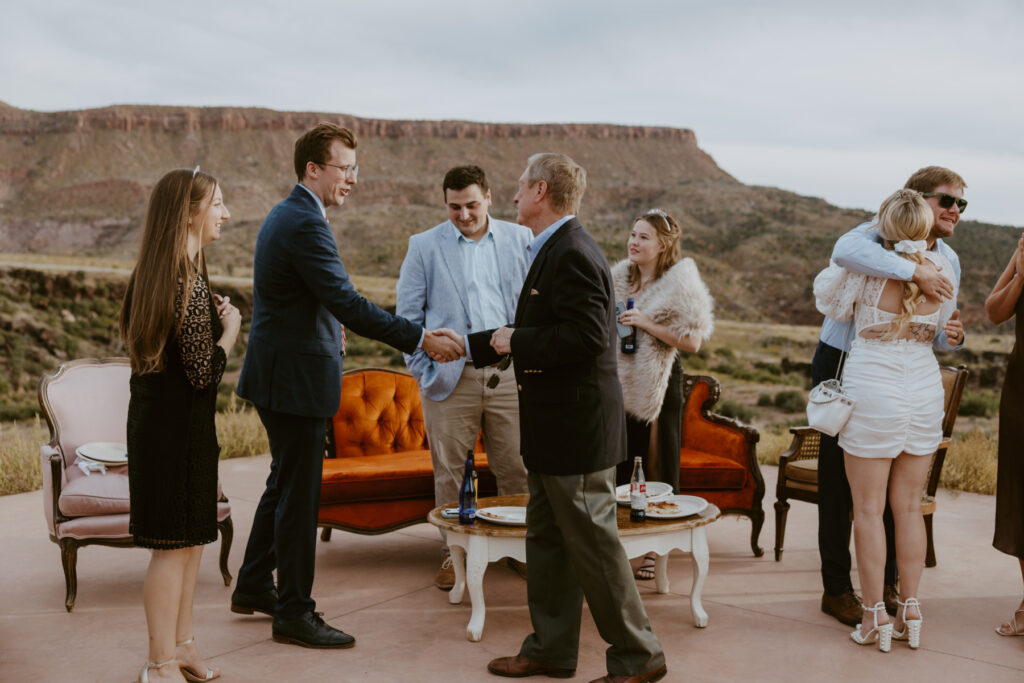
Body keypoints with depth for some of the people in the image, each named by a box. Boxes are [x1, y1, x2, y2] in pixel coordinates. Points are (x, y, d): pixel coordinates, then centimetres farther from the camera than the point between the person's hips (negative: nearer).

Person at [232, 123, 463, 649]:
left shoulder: (286, 215, 14)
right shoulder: (305, 225, -20)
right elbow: (347, 304, -26)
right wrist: (421, 340, -25)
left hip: (280, 374, 11)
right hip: (295, 380, -11)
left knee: (285, 484, 21)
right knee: (299, 494, -1)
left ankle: (253, 587, 34)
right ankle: (294, 613, 10)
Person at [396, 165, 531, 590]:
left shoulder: (520, 240, 9)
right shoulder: (424, 246, 5)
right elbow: (407, 313, 6)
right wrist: (422, 370, 0)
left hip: (509, 374, 1)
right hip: (451, 376, -1)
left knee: (517, 468, 4)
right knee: (449, 471, 4)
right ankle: (453, 552, 17)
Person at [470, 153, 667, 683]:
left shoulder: (573, 255, -18)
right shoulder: (552, 250, 15)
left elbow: (587, 336, -27)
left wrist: (515, 341, -16)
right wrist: (469, 346, 26)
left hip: (576, 428, -11)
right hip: (552, 428, 11)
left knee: (592, 545, -1)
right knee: (546, 539, 16)